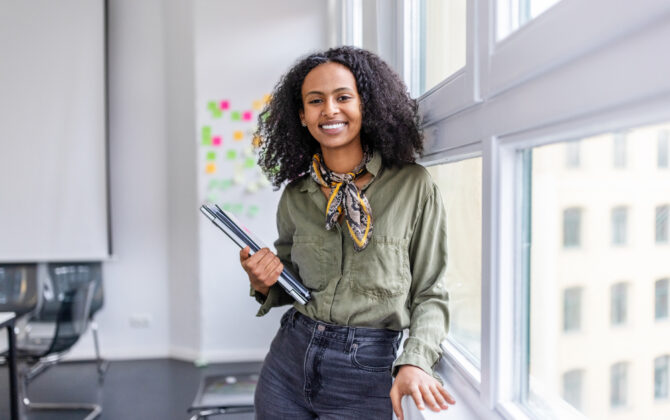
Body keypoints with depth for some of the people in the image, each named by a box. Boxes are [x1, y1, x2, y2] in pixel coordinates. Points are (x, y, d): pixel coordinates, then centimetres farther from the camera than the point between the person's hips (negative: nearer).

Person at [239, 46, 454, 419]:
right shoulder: (295, 196, 2)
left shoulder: (413, 186, -9)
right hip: (289, 361, 4)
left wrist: (414, 362, -19)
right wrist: (264, 285, -7)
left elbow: (430, 294, -5)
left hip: (364, 376, -3)